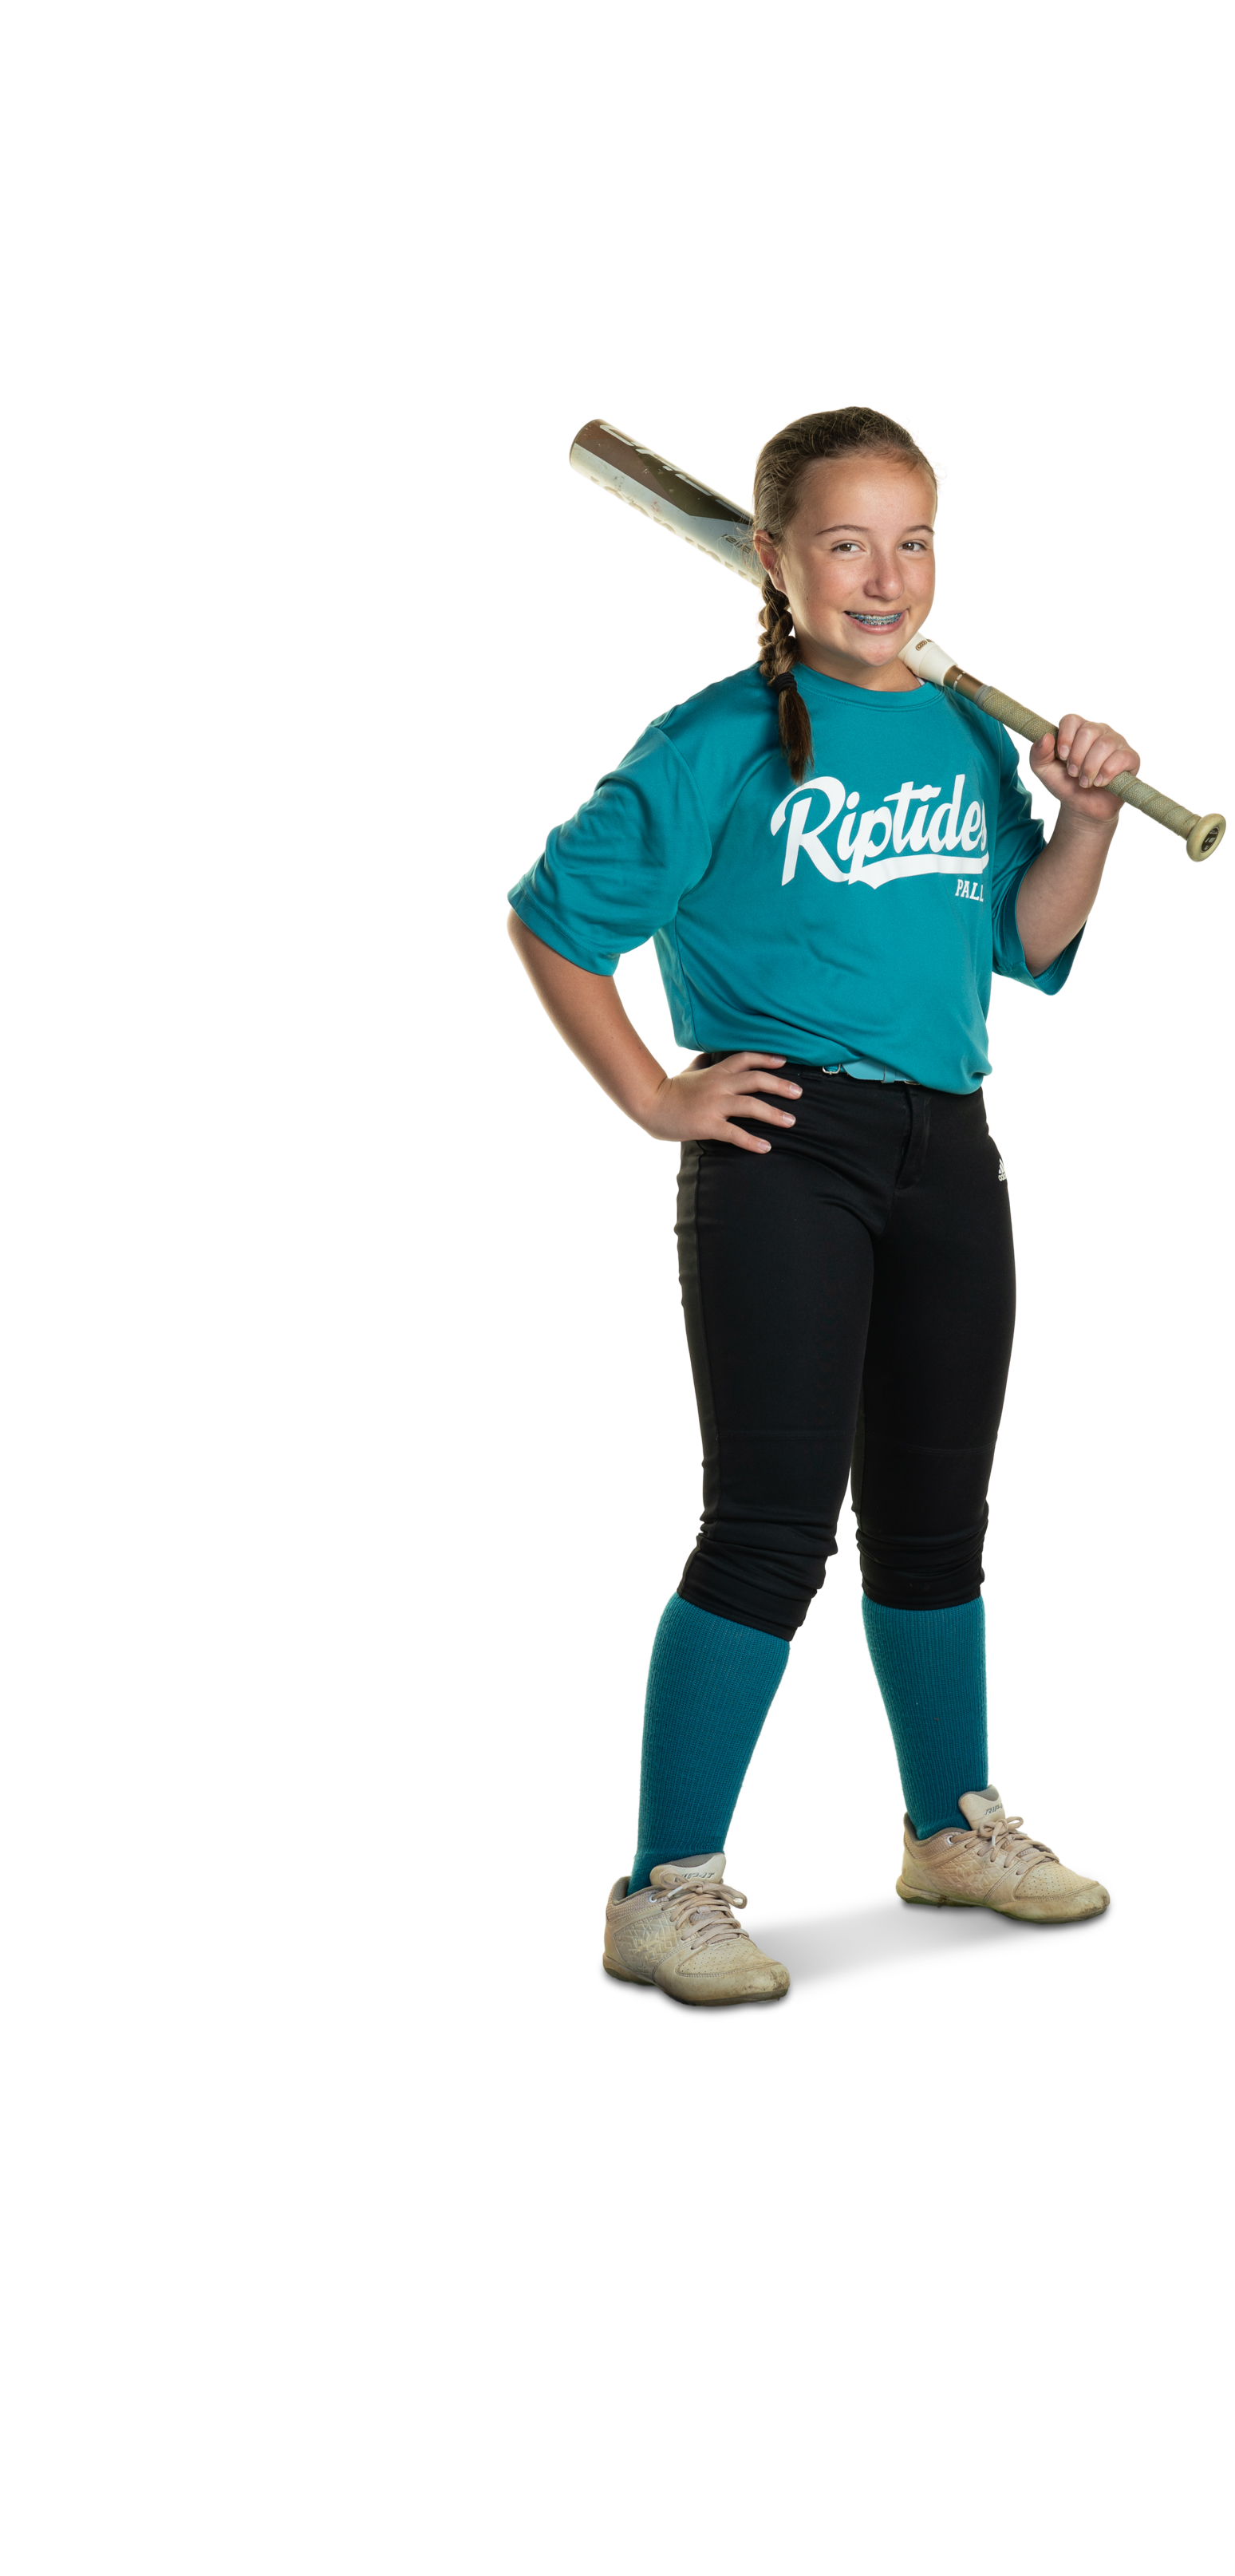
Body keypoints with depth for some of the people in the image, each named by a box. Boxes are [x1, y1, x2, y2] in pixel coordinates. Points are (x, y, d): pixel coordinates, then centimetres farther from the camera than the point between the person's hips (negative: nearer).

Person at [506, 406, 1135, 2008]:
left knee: (934, 1514, 17)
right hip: (782, 1150, -6)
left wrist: (1085, 820, -1)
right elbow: (555, 915, -3)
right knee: (774, 1518, -11)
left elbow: (1024, 942, 15)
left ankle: (956, 1827, 34)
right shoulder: (720, 745, -6)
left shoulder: (968, 734, 11)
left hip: (948, 1153, 6)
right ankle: (666, 1890, -5)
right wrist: (650, 1095, -6)